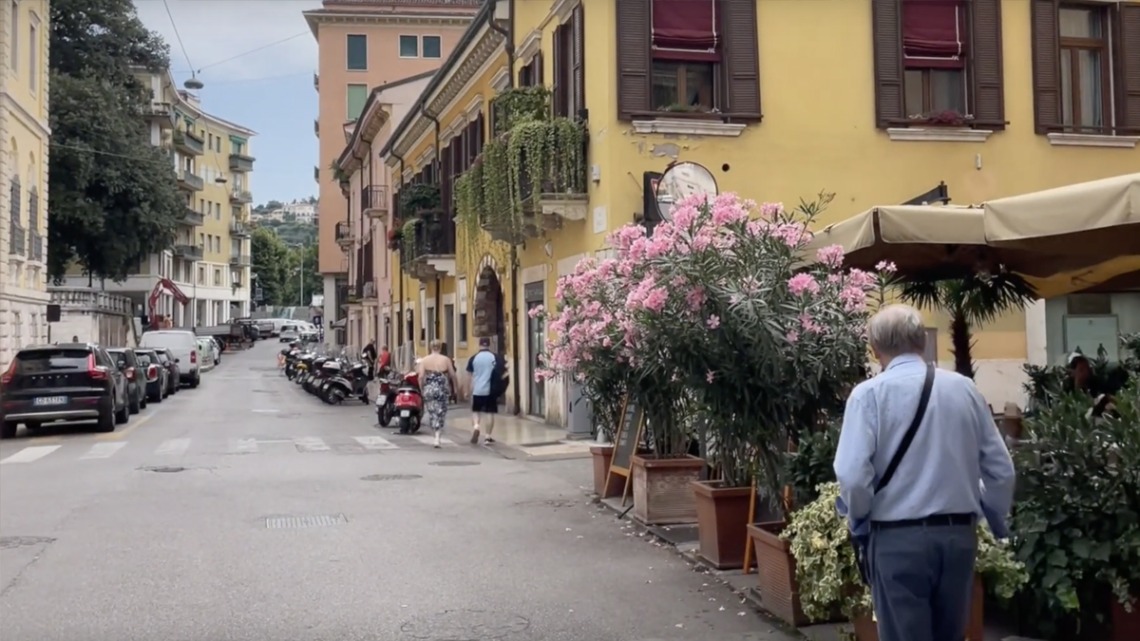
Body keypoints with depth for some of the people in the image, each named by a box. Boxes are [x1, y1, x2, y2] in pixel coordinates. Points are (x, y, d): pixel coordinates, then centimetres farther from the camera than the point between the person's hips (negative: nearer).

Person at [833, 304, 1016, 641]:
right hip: (959, 534, 4)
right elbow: (1001, 470, 8)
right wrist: (998, 524, 23)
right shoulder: (964, 389, 4)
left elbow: (853, 475, -17)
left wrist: (860, 523, 2)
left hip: (898, 539, -4)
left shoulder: (869, 394, -9)